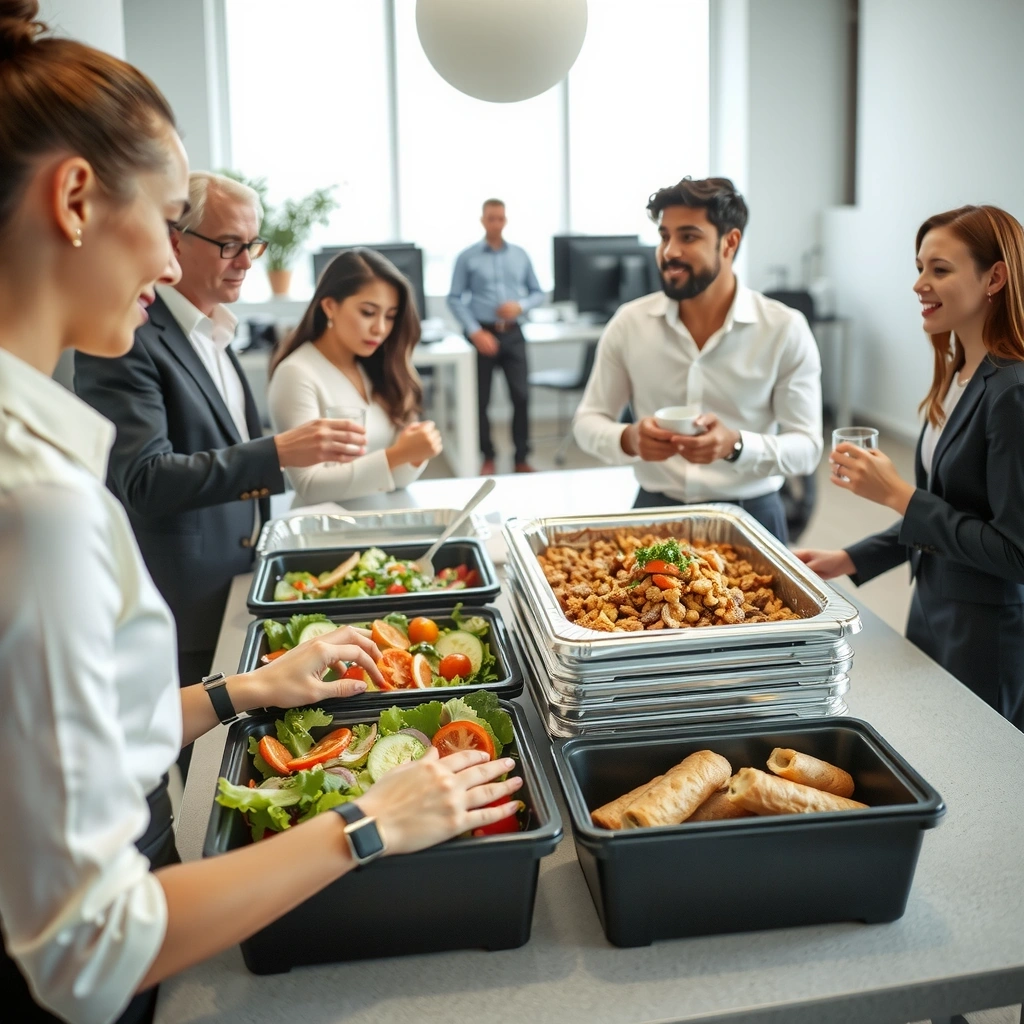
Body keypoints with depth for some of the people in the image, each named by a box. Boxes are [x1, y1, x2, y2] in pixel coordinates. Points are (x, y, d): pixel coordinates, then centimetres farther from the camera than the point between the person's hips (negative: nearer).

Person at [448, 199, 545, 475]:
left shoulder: (521, 255, 8)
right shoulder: (467, 257, -1)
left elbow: (538, 292, 13)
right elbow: (455, 299, -4)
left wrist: (521, 305, -9)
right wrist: (475, 332, -14)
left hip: (512, 333, 2)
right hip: (482, 333, -2)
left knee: (521, 395, -1)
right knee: (480, 399, 3)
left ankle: (522, 458, 10)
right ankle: (488, 458, 17)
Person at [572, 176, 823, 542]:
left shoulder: (785, 329, -7)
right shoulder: (629, 323, -1)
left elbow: (806, 447, -7)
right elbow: (588, 421, 5)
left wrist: (735, 445, -27)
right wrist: (629, 439, -18)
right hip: (655, 513, 1)